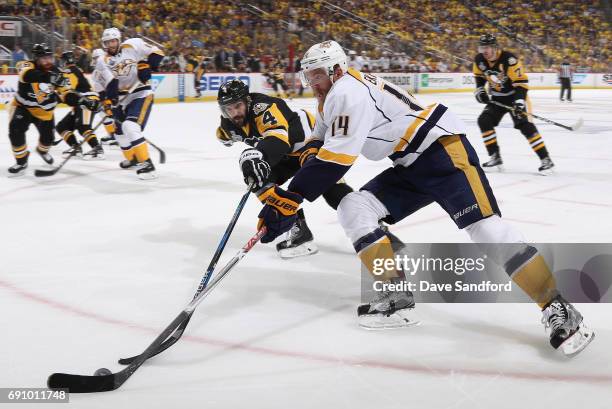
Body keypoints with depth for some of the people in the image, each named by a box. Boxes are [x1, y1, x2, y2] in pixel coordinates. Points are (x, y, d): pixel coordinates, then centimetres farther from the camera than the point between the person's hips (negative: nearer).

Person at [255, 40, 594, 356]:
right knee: (353, 208, -1)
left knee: (484, 226, -22)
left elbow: (335, 159, -24)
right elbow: (317, 150, 24)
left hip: (444, 148, -10)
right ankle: (398, 298, -6)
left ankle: (557, 308, -19)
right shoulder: (331, 101, 16)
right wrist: (276, 185, 12)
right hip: (411, 166, 10)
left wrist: (291, 197, -23)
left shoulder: (348, 91, -16)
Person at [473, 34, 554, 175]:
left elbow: (521, 81, -27)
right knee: (484, 121, -7)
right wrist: (479, 90, 0)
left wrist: (519, 101, -35)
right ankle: (495, 157, 3)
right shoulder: (479, 60, -8)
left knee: (525, 125, -19)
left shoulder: (509, 59, -28)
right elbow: (479, 75, 14)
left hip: (515, 95, -7)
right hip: (497, 98, 7)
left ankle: (546, 159, -16)